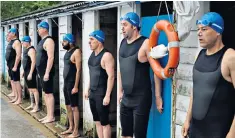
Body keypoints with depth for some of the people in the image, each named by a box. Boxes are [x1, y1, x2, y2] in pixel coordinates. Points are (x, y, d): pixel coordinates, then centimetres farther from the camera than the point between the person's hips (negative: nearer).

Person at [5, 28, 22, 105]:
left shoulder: (16, 42, -13)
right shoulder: (11, 42, 16)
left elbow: (18, 55, -22)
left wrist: (15, 66, -25)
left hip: (14, 64, -10)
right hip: (10, 64, 10)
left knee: (16, 81, -8)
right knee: (12, 80, 12)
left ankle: (20, 99, -4)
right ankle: (16, 97, 18)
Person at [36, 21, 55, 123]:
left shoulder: (48, 40, -15)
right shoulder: (42, 40, 16)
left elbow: (51, 58, -22)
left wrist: (47, 73, -25)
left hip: (46, 72, -10)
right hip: (42, 72, 10)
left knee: (49, 93, -5)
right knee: (45, 93, 13)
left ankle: (51, 116, 0)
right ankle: (48, 115, 20)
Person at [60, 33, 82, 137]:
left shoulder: (76, 52, -14)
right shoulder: (67, 51, 13)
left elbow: (78, 70, -18)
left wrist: (76, 86, -20)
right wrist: (65, 82, 15)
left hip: (72, 83, -9)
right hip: (66, 82, 9)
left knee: (74, 107, -3)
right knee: (68, 106, 15)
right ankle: (71, 128, 26)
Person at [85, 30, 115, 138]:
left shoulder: (106, 56, -15)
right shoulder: (92, 54, 12)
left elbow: (111, 76, -19)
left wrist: (107, 95, -22)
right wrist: (88, 89, 18)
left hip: (101, 94, -8)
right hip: (92, 93, 9)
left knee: (104, 122, -2)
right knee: (97, 121, 14)